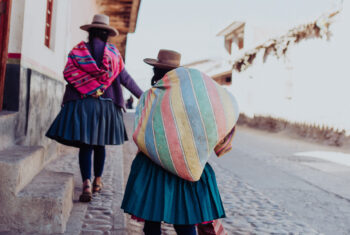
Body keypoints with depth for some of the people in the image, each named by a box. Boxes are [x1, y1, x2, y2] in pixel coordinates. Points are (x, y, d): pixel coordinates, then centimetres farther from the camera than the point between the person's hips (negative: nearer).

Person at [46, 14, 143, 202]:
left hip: (82, 104, -1)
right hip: (106, 105, 1)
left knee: (85, 145, -1)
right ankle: (97, 181, 26)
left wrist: (87, 87, 5)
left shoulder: (79, 50, 4)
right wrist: (141, 95, 14)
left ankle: (87, 185, -15)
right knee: (99, 145, 15)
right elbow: (125, 77, 6)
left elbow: (68, 72, -5)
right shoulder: (113, 53, 6)